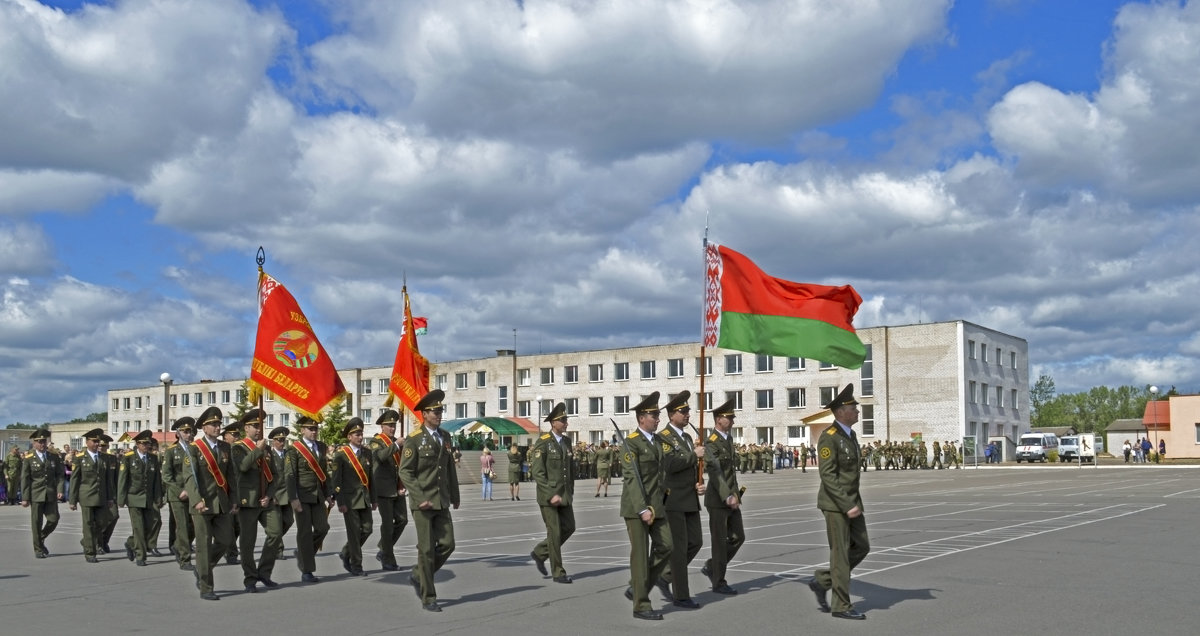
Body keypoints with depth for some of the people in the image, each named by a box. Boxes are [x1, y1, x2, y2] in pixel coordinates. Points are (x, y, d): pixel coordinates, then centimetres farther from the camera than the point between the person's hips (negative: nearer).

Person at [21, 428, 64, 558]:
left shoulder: (54, 456, 7)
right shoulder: (28, 458, -1)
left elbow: (59, 474, 7)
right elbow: (25, 479, -2)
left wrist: (60, 490, -7)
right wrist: (25, 498, -6)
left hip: (51, 495, 2)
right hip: (36, 495, -2)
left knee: (53, 520, -1)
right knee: (36, 522, 2)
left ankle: (41, 539, 26)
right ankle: (38, 549, 15)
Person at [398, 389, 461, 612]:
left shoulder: (445, 437, 11)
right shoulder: (414, 439, -8)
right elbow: (405, 472, -11)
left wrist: (454, 496, 17)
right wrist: (420, 498, -18)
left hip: (442, 502, 6)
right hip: (422, 503, -6)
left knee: (447, 544, 0)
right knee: (427, 550, -1)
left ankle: (418, 577, 23)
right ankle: (428, 598, 9)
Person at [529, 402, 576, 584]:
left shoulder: (567, 441, 10)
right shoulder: (542, 443, -12)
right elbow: (537, 473, -16)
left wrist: (570, 491, 13)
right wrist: (551, 495, -19)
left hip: (564, 494, 7)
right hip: (548, 495, -7)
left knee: (569, 528, 8)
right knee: (554, 532, -1)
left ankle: (539, 553, 27)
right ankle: (558, 573, 10)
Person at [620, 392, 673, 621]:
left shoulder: (656, 441, 13)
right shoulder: (631, 443, -12)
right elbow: (632, 479, -18)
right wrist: (643, 509, -23)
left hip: (656, 505, 8)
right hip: (636, 506, -8)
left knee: (665, 546, 2)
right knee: (640, 554, -2)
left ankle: (636, 588, 17)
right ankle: (641, 605, 7)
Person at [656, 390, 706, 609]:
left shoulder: (687, 437, 15)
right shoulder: (662, 437, -12)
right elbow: (670, 464, -27)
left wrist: (699, 485, 3)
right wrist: (694, 455, -17)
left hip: (690, 501, 9)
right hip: (673, 500, -8)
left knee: (696, 542, 11)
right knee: (679, 547, -2)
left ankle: (665, 576, 25)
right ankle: (680, 596, 6)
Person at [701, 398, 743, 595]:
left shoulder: (728, 440, 13)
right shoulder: (712, 443, -15)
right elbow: (715, 473, -25)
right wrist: (728, 497, -33)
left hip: (731, 499, 9)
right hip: (718, 500, -8)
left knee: (738, 537, 9)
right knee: (720, 541, 0)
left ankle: (711, 567, 23)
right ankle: (719, 582, 11)